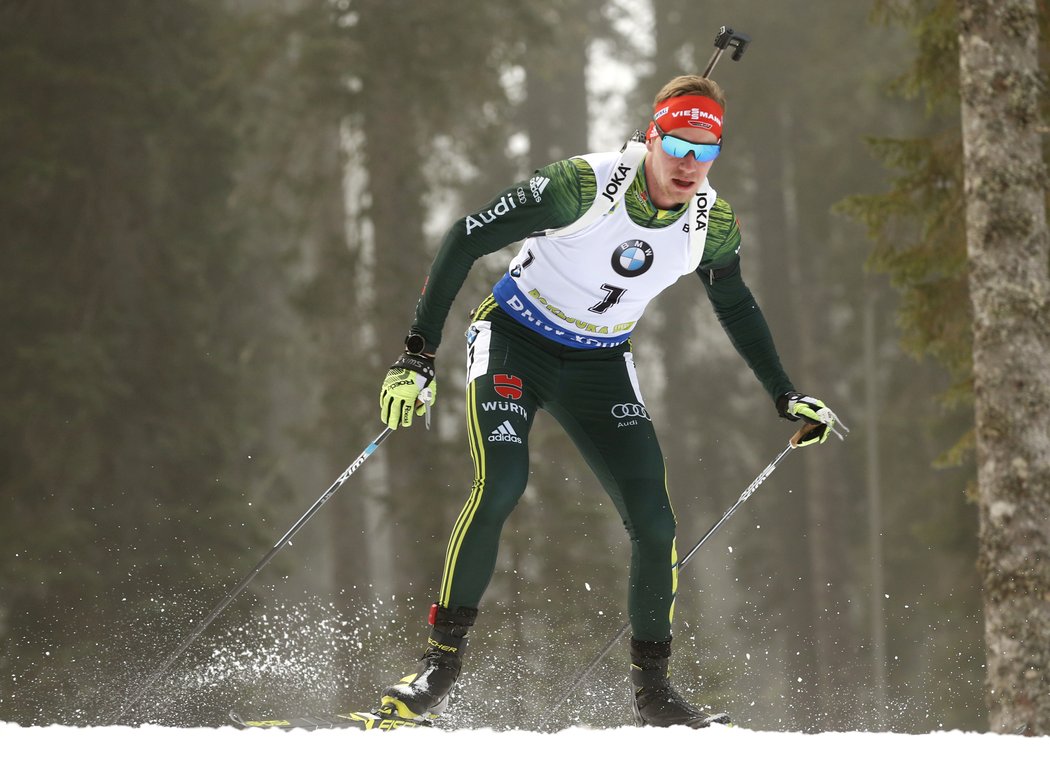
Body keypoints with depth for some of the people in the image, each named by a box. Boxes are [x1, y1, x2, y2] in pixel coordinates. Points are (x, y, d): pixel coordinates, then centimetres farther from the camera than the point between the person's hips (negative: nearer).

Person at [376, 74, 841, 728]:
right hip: (514, 342, -4)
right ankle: (441, 661, -15)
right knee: (500, 486, -27)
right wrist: (419, 354, -25)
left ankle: (653, 688, 8)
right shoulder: (582, 185, -27)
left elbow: (735, 306, 11)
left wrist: (785, 396, 12)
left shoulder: (713, 224, -11)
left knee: (654, 523, -9)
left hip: (602, 367, 4)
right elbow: (465, 241, -21)